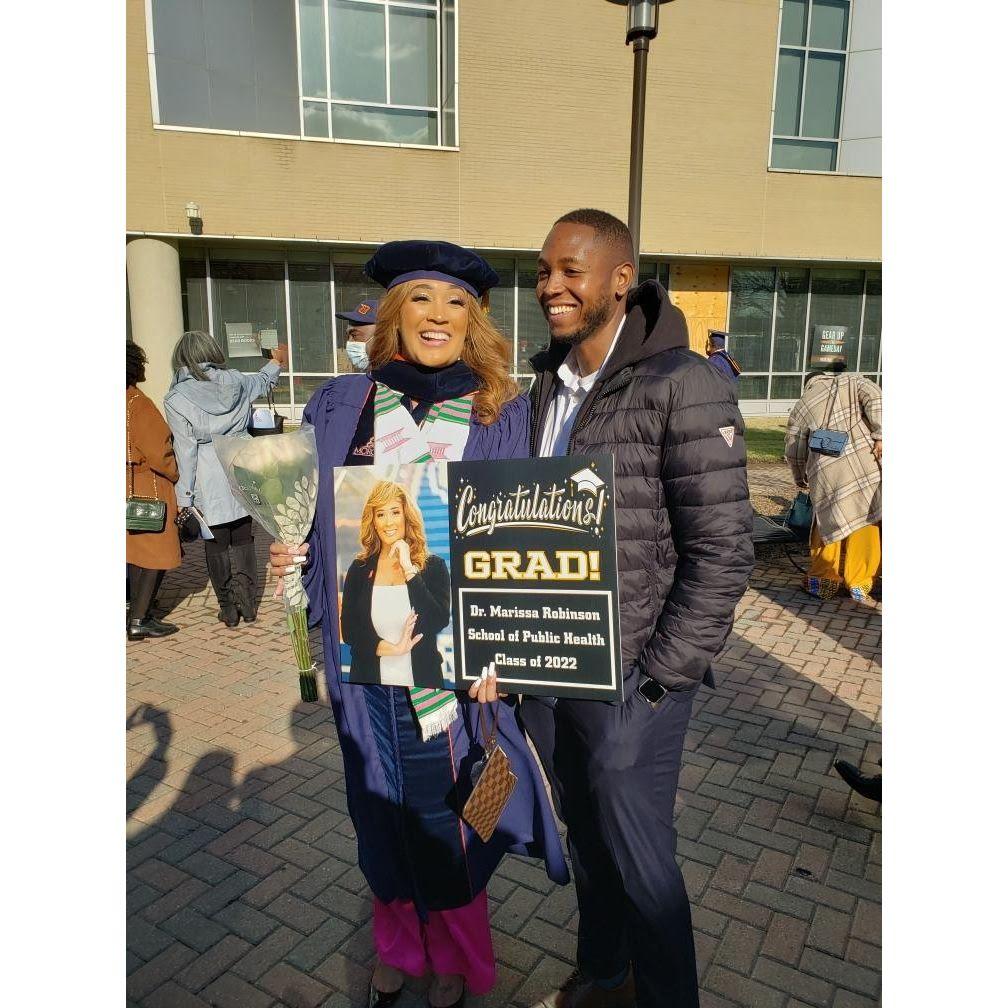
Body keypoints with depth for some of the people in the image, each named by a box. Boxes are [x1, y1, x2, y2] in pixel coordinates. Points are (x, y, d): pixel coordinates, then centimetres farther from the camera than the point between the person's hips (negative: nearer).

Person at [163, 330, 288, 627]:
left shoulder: (176, 399, -9)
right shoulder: (234, 381, 1)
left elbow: (186, 450, -10)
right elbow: (262, 381, 24)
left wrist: (184, 496, -3)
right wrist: (277, 362, 46)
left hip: (210, 482, -3)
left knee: (217, 544, 9)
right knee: (243, 539, 14)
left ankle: (229, 610, 18)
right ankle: (247, 604, 19)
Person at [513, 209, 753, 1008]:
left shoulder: (681, 385, -14)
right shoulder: (550, 382, 7)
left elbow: (723, 551, -15)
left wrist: (657, 680, -14)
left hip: (627, 681, -6)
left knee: (639, 860, 11)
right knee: (586, 838, 23)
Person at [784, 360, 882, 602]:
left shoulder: (803, 404, 22)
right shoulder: (854, 381, 17)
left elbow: (793, 449, 24)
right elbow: (876, 400, -4)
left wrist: (800, 479, 37)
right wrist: (880, 435, -10)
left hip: (824, 471, 2)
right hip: (864, 462, -1)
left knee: (828, 523, 16)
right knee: (865, 525, 7)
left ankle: (823, 580, 21)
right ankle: (859, 584, 12)